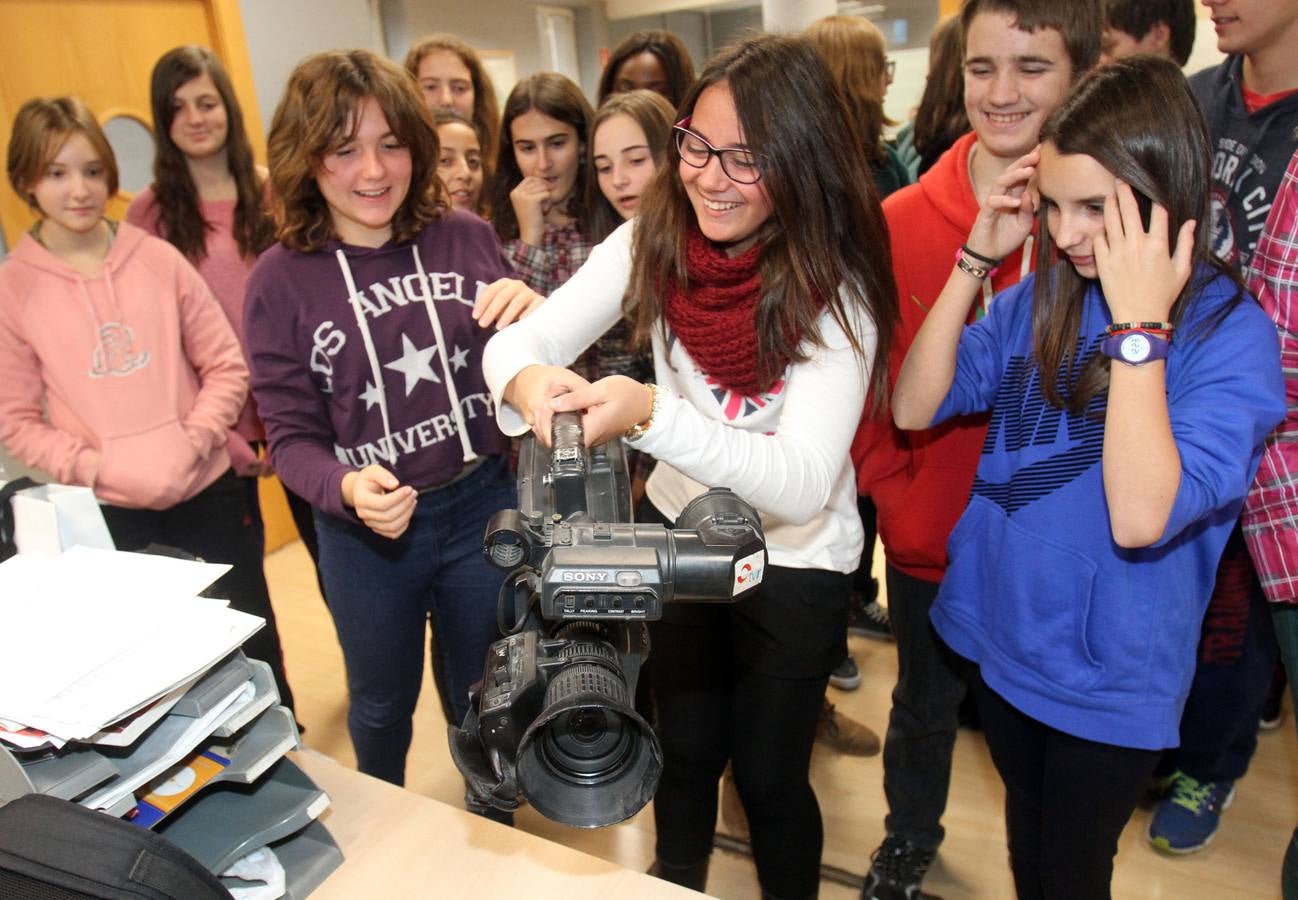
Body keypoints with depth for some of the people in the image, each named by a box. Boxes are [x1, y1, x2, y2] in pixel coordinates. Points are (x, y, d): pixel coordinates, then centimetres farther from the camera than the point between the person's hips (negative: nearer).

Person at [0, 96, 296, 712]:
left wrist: (194, 441, -13)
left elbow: (226, 365, 0)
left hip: (209, 493, 1)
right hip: (110, 515, -1)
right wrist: (92, 466, -16)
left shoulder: (158, 259, -1)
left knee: (254, 647, 15)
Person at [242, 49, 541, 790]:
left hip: (483, 505, 1)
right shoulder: (281, 279, -9)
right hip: (365, 533, 0)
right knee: (383, 700, 24)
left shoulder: (467, 237, -7)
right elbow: (292, 437, -8)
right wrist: (348, 488, -29)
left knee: (482, 690, 23)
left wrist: (531, 318, -20)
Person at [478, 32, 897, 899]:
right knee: (684, 749, 22)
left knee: (769, 775, 13)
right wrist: (528, 380, -39)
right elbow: (525, 337, -14)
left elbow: (802, 480, -33)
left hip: (794, 561, -3)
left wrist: (650, 413, -47)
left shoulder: (835, 289, -25)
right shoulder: (655, 239, -13)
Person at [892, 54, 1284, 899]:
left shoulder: (1232, 333, -19)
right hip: (1003, 642, 4)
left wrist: (1139, 325, -31)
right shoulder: (1038, 298, -6)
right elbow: (913, 407, -11)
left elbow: (1141, 517, -31)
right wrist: (978, 258, -15)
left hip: (1110, 681, -4)